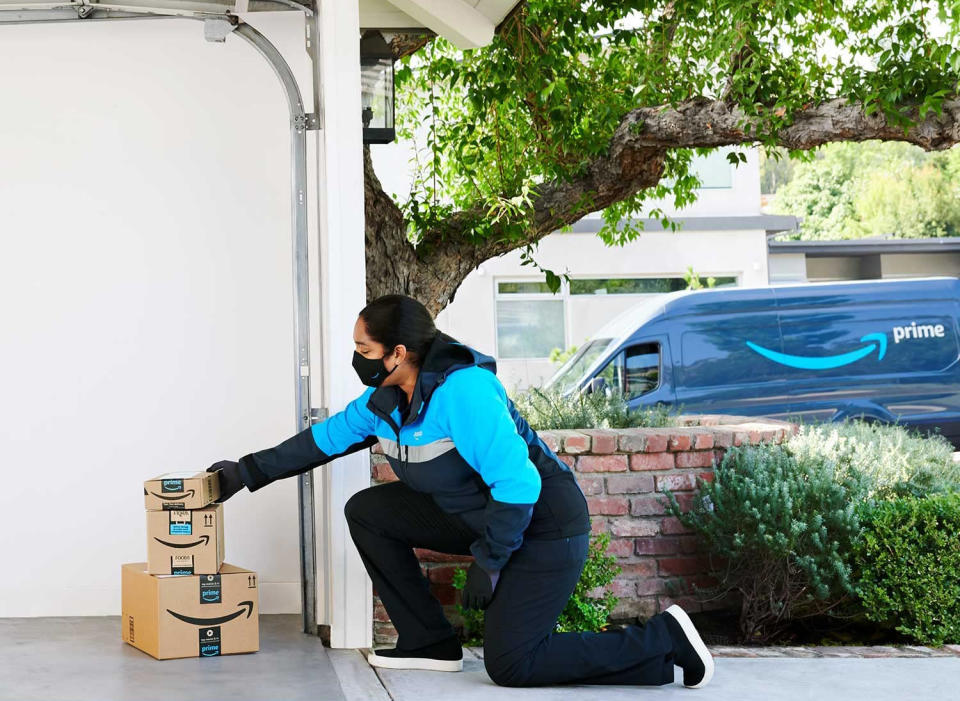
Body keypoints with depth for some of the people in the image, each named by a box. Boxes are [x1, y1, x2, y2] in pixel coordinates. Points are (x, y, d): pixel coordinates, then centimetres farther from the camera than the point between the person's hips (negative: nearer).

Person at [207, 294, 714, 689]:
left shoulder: (462, 390, -30)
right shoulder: (383, 398, -1)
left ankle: (662, 641, -3)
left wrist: (488, 561, -26)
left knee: (509, 665, -14)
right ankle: (430, 644, 9)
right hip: (475, 517, 9)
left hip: (543, 527, -9)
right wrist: (248, 471, 11)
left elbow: (518, 484, -31)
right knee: (367, 511, 3)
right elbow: (326, 438, 13)